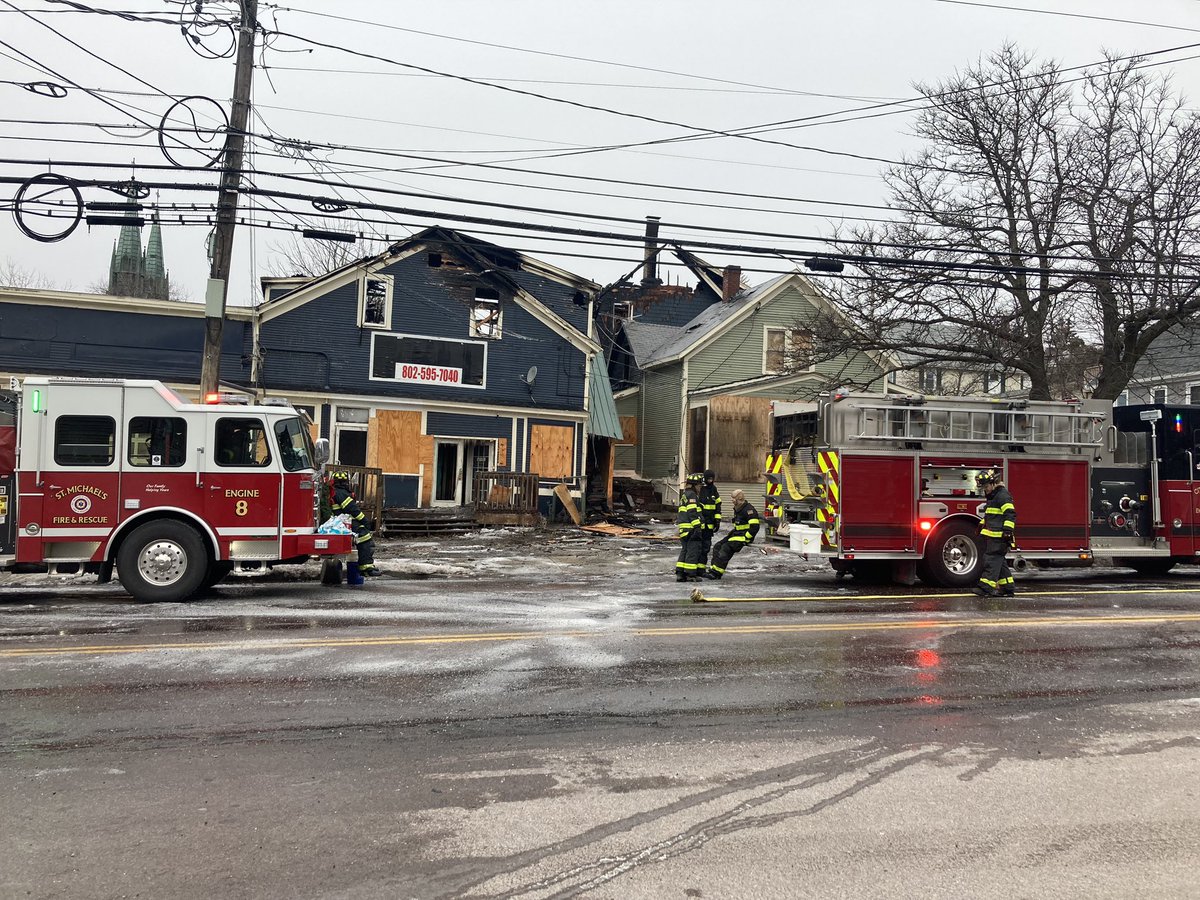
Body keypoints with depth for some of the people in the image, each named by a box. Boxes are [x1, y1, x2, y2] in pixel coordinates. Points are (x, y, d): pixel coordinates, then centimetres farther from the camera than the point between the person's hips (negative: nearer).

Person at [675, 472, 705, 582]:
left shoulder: (684, 495, 21)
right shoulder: (691, 495, -10)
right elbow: (692, 513, -18)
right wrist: (697, 527, -20)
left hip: (684, 528, 10)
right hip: (691, 528, -10)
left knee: (685, 550, 12)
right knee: (693, 551, -6)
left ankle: (680, 573, 11)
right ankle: (690, 574, -4)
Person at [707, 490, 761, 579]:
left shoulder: (749, 510, -17)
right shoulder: (737, 509, 15)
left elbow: (754, 527, -23)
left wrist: (745, 539, -20)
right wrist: (732, 533, 14)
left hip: (744, 536, -10)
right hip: (736, 534, 10)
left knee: (726, 547, -24)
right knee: (717, 546, -2)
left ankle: (717, 572, -23)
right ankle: (713, 569, -5)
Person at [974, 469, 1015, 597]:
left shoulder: (1003, 496, -13)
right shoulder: (992, 497, 20)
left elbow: (1010, 515, -20)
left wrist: (1008, 531, -24)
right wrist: (982, 524, 31)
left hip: (998, 537, -10)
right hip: (991, 535, 10)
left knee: (992, 560, -13)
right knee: (999, 562, 12)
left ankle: (987, 587, -15)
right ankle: (1007, 588, 18)